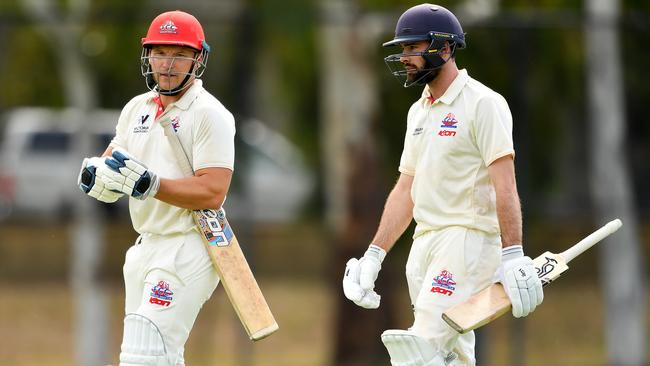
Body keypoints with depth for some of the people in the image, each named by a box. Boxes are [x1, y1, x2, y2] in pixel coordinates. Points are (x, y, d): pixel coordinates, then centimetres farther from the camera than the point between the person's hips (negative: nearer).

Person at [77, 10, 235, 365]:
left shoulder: (210, 115, -10)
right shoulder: (136, 109, 14)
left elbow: (212, 193, -20)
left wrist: (146, 183, -27)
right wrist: (96, 172, -13)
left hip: (189, 249, -8)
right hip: (145, 248, 8)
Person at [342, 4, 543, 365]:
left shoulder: (483, 103, -7)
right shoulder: (419, 111, 19)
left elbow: (505, 184, -16)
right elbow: (406, 191, 21)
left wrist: (513, 256, -24)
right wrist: (374, 256, 14)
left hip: (471, 237, -9)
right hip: (425, 241, 9)